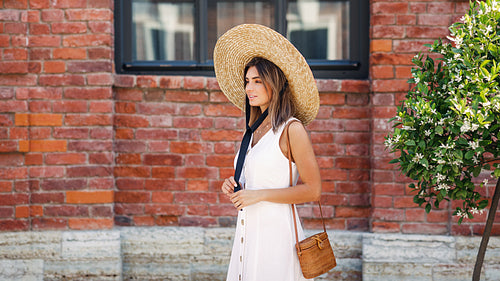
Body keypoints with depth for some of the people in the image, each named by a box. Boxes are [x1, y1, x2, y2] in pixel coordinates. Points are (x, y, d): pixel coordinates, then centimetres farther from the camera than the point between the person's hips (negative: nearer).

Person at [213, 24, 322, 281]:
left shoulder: (292, 129, -10)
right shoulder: (255, 129, 14)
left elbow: (312, 190, -14)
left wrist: (258, 195, -15)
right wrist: (235, 186, 4)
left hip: (276, 232, -7)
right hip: (248, 230, 7)